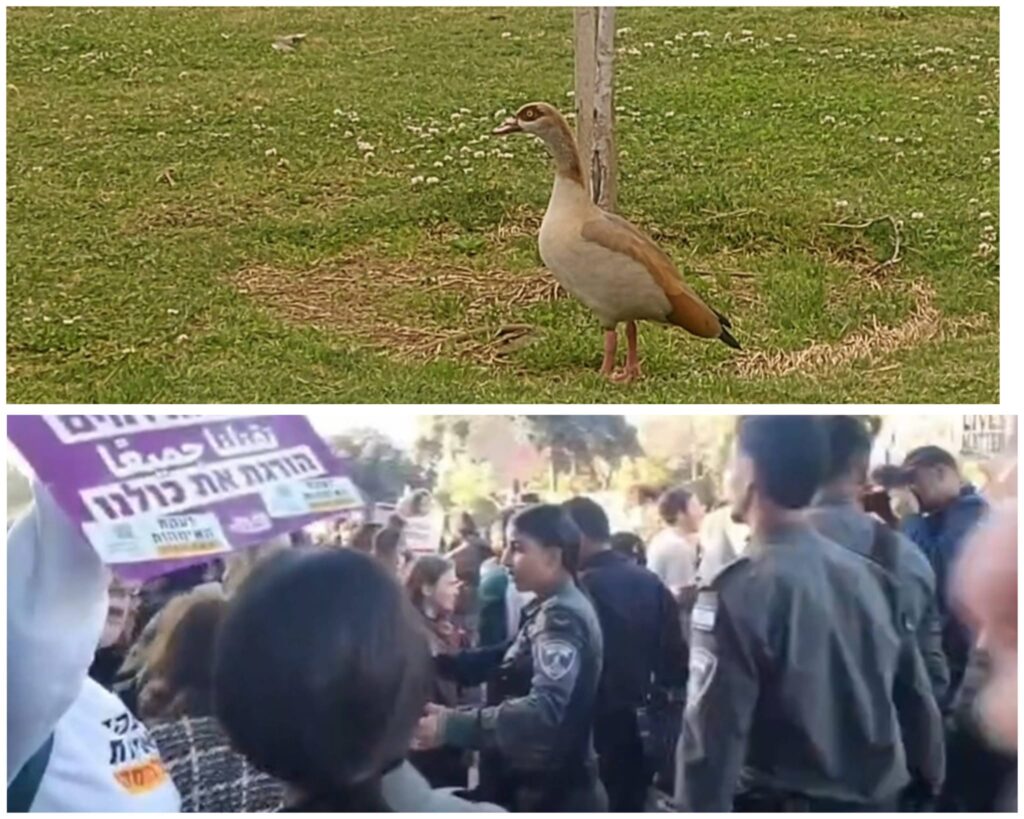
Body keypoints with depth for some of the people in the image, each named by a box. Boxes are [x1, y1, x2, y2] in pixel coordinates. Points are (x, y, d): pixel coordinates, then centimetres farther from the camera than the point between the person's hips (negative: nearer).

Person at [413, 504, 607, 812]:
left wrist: (452, 725, -37)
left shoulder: (562, 617, -19)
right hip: (539, 787, 10)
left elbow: (544, 710, -33)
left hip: (554, 793, -10)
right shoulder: (550, 610, 13)